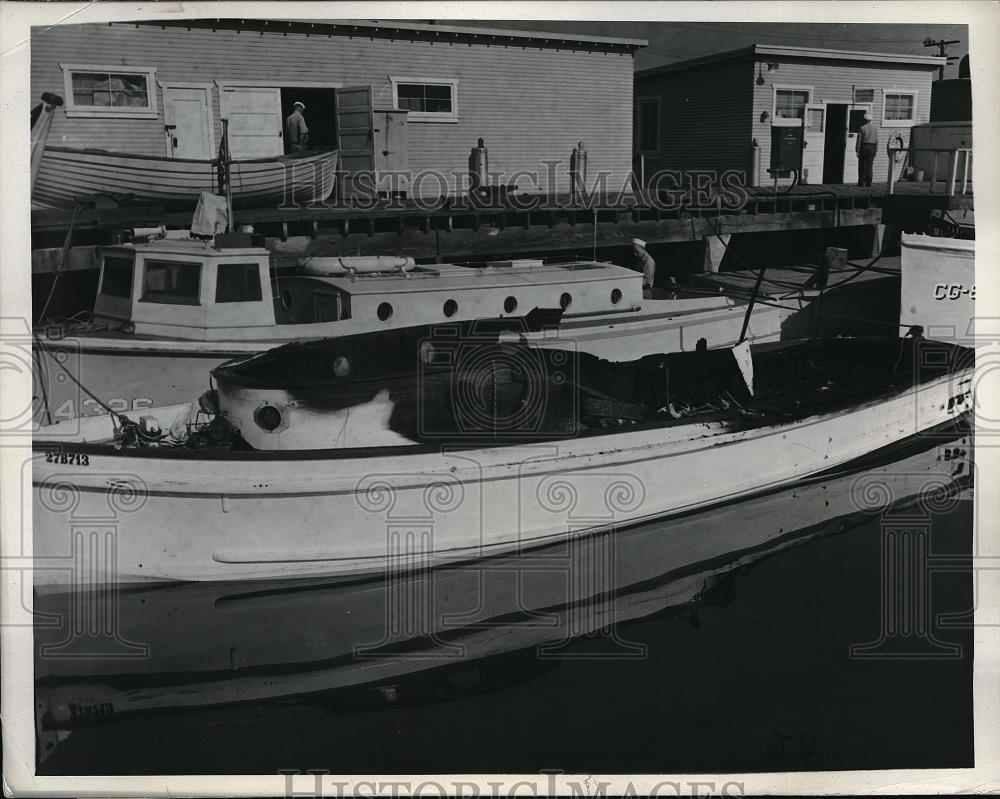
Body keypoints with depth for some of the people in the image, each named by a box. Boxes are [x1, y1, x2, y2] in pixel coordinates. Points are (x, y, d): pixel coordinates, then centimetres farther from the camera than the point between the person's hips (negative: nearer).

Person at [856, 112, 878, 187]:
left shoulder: (862, 128, -6)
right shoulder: (875, 128, 7)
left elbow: (859, 140, -8)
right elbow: (876, 140, 7)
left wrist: (857, 150, -5)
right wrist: (876, 150, 12)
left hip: (863, 147, -3)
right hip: (872, 148, 3)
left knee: (862, 165, 3)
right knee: (869, 165, 3)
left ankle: (861, 182, 1)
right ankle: (868, 181, -4)